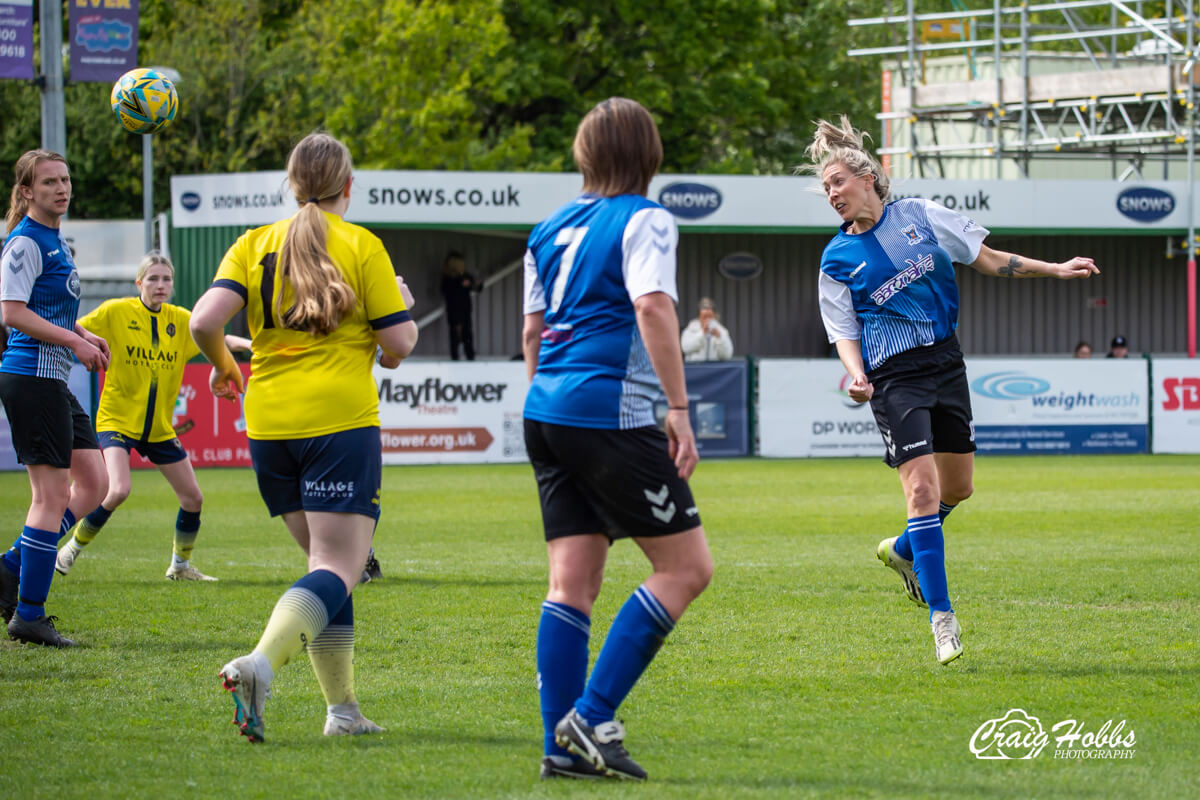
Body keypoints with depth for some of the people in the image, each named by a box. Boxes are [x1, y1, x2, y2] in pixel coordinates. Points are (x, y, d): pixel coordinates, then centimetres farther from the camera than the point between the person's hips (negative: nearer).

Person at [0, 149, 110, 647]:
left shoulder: (54, 241, 16)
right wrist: (73, 341, -19)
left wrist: (85, 336, 13)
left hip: (52, 381, 10)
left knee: (93, 484, 11)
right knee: (52, 495, -8)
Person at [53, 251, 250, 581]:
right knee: (118, 490, -25)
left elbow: (217, 338, 1)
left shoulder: (180, 320, 2)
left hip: (160, 427, 5)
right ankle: (73, 548, -2)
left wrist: (249, 344, -16)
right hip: (117, 419, -5)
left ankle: (180, 565, 27)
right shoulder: (116, 312, -10)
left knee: (193, 498, 4)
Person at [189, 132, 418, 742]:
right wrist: (405, 305, 19)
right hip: (340, 419, -5)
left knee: (325, 560, 18)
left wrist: (222, 366, 15)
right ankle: (261, 664, -36)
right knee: (338, 569, -10)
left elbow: (205, 320, -5)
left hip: (268, 424, 5)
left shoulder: (254, 245, 9)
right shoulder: (362, 246, 0)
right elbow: (398, 346, -2)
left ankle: (342, 707, 13)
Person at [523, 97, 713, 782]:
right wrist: (680, 410, -18)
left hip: (546, 416, 8)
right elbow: (654, 309, -18)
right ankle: (593, 716, -10)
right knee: (687, 566, -2)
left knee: (574, 581, 6)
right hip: (610, 416, -8)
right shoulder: (644, 221, -4)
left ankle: (564, 747, 0)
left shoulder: (551, 230, 17)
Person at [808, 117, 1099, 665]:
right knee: (922, 489, -16)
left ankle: (903, 550, 42)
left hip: (945, 362, 4)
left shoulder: (920, 216, 4)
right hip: (894, 377, -4)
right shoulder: (837, 260, -1)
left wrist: (1054, 270, 6)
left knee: (957, 488, 11)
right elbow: (845, 332, 2)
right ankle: (941, 620, -13)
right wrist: (857, 374, -19)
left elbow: (986, 260, 11)